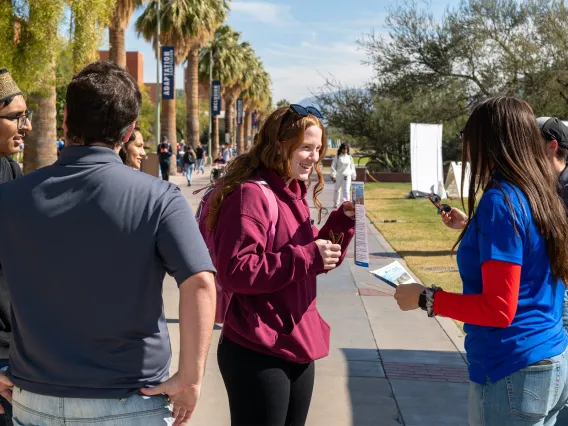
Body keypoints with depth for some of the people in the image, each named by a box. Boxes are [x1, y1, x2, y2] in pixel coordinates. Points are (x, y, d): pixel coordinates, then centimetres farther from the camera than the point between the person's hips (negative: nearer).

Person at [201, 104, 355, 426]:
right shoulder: (250, 194, -17)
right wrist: (306, 257, -23)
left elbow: (315, 262, 17)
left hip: (296, 349, 9)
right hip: (258, 355, -9)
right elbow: (234, 271, -25)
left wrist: (343, 221, 2)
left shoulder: (292, 195, 11)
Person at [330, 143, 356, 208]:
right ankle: (336, 203, 25)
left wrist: (353, 176, 14)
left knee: (346, 190, -9)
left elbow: (352, 167, 14)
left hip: (347, 176, 0)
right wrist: (333, 175, -8)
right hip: (338, 176, 0)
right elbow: (333, 166, -1)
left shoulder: (349, 157, 8)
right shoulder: (337, 157, 0)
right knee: (337, 190, 11)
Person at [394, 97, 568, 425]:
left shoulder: (500, 201, -19)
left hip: (513, 373, -8)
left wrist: (426, 299, -14)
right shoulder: (541, 195, 6)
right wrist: (472, 227, 26)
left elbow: (499, 309, -22)